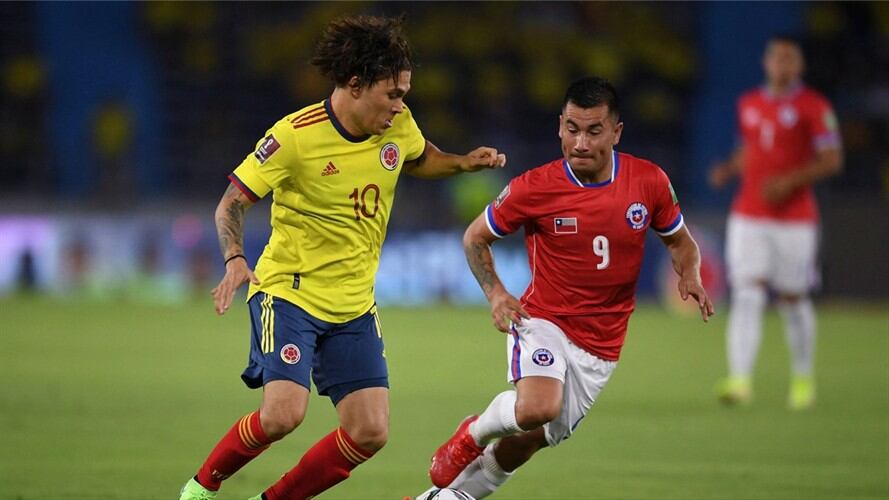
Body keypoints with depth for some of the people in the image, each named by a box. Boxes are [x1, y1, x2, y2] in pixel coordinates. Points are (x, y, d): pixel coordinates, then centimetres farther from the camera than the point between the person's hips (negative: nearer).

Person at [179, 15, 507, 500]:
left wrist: (463, 163, 4)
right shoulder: (295, 135, -17)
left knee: (370, 432, -5)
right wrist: (235, 260, -29)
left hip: (354, 305, 6)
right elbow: (231, 203, -11)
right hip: (288, 292, -6)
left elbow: (419, 160, 24)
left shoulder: (398, 126, 0)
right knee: (284, 413, -24)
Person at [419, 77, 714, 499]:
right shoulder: (533, 188, -14)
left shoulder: (650, 182, -7)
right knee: (537, 408, -32)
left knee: (530, 440, 9)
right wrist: (495, 293, -13)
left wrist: (690, 276, -11)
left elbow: (679, 241, 11)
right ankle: (474, 433, 2)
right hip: (543, 321, -3)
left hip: (600, 347, 3)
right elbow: (475, 237, 2)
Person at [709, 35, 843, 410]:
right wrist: (728, 169, 3)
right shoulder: (748, 104, 11)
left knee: (793, 300, 5)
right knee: (746, 295, -11)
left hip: (794, 220, -3)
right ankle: (740, 380, -19)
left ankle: (804, 378, 25)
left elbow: (832, 160, -8)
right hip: (748, 217, 3)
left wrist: (790, 180, -20)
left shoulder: (813, 107, -4)